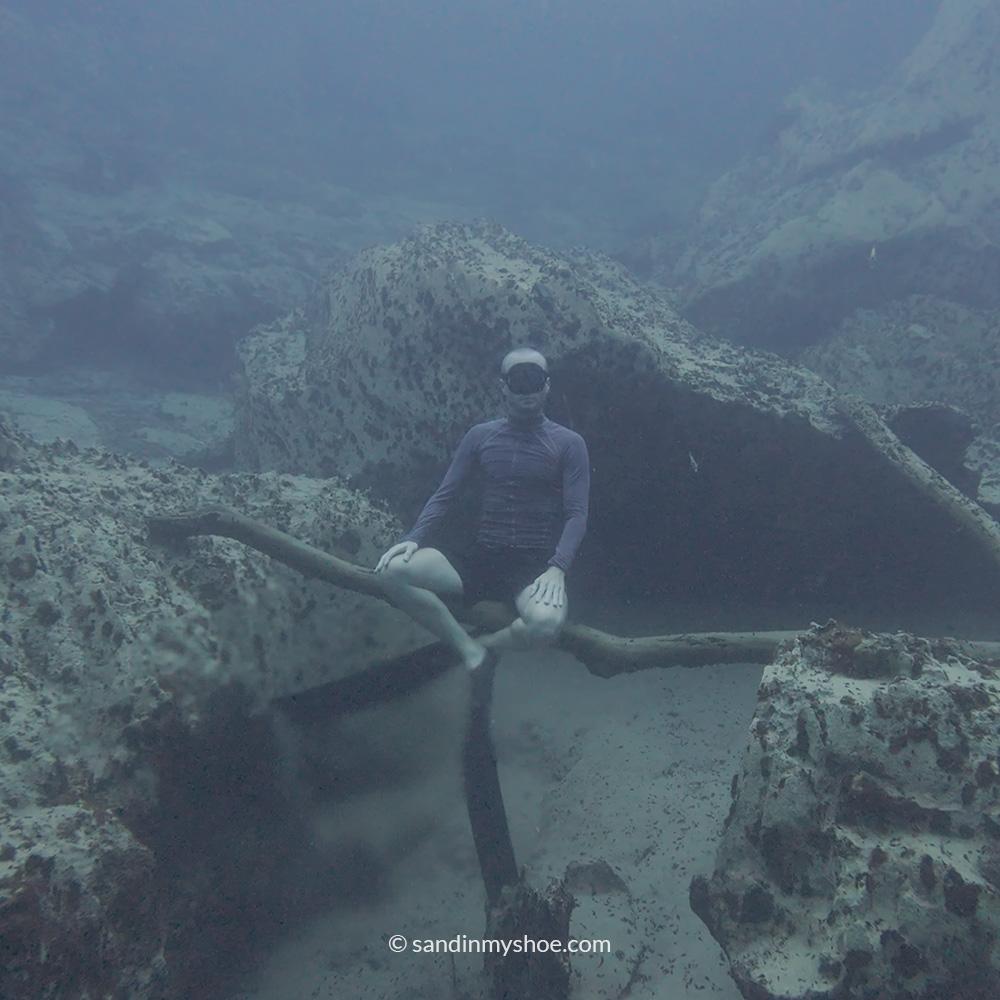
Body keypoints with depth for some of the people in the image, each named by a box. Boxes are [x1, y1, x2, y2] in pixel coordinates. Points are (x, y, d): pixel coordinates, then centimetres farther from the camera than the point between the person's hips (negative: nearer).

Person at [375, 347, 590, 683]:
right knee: (392, 570, -21)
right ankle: (468, 648, -12)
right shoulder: (481, 436, 10)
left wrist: (557, 568, -21)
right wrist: (413, 538, -8)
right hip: (482, 559, 3)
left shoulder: (568, 444, 3)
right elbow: (445, 494, 9)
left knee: (546, 621, -37)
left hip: (535, 567, -2)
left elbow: (577, 514, -4)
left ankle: (484, 643, -4)